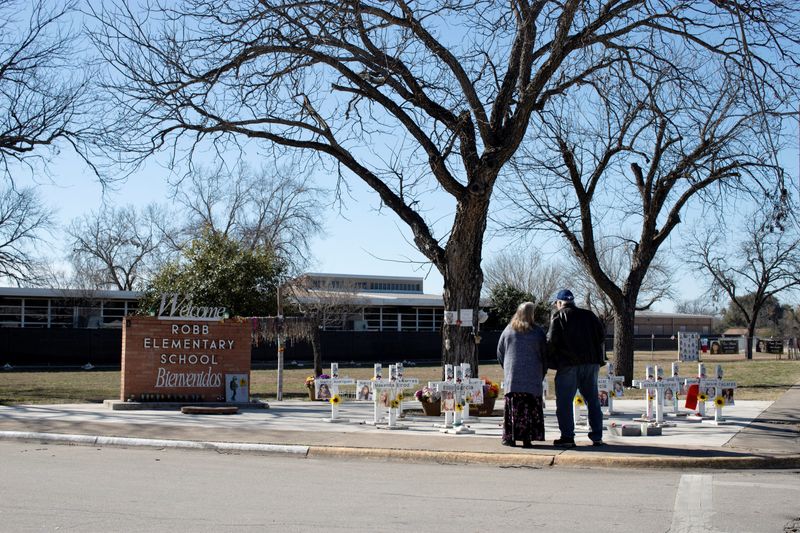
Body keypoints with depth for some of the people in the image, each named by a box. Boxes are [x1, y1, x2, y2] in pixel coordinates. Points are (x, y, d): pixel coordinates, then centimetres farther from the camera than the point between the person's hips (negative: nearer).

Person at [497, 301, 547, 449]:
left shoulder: (508, 330, 6)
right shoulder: (538, 332, -1)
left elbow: (500, 353, 11)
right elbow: (545, 355, 3)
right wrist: (542, 373, 14)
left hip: (512, 376, 2)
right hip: (532, 376, -2)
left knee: (512, 407, 5)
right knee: (530, 407, 0)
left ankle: (509, 437, 4)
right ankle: (527, 438, -4)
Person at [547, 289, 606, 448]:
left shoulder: (559, 317, -2)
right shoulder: (589, 315, 12)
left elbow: (551, 341, -10)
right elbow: (602, 334, 9)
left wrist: (551, 361, 2)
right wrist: (599, 357, 15)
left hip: (568, 364, -5)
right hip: (591, 362, 5)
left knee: (564, 401, 1)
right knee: (593, 400, 13)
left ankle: (567, 436, -4)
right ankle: (597, 436, 13)